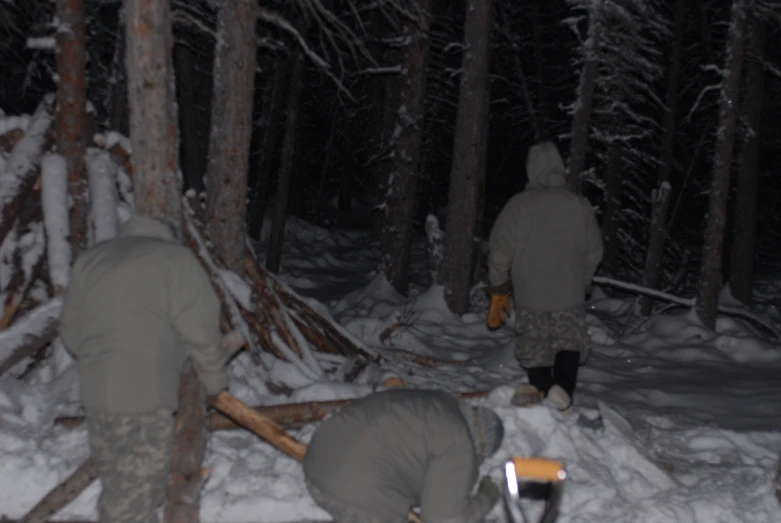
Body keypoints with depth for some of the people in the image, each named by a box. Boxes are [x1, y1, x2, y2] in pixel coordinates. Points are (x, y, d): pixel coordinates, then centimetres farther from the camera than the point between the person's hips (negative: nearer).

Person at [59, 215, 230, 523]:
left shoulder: (89, 260, 18)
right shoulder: (175, 258, -1)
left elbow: (71, 331, 18)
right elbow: (199, 329, -5)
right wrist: (215, 379, 7)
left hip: (95, 395, 7)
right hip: (143, 397, -7)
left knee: (117, 487, 18)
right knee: (133, 497, -2)